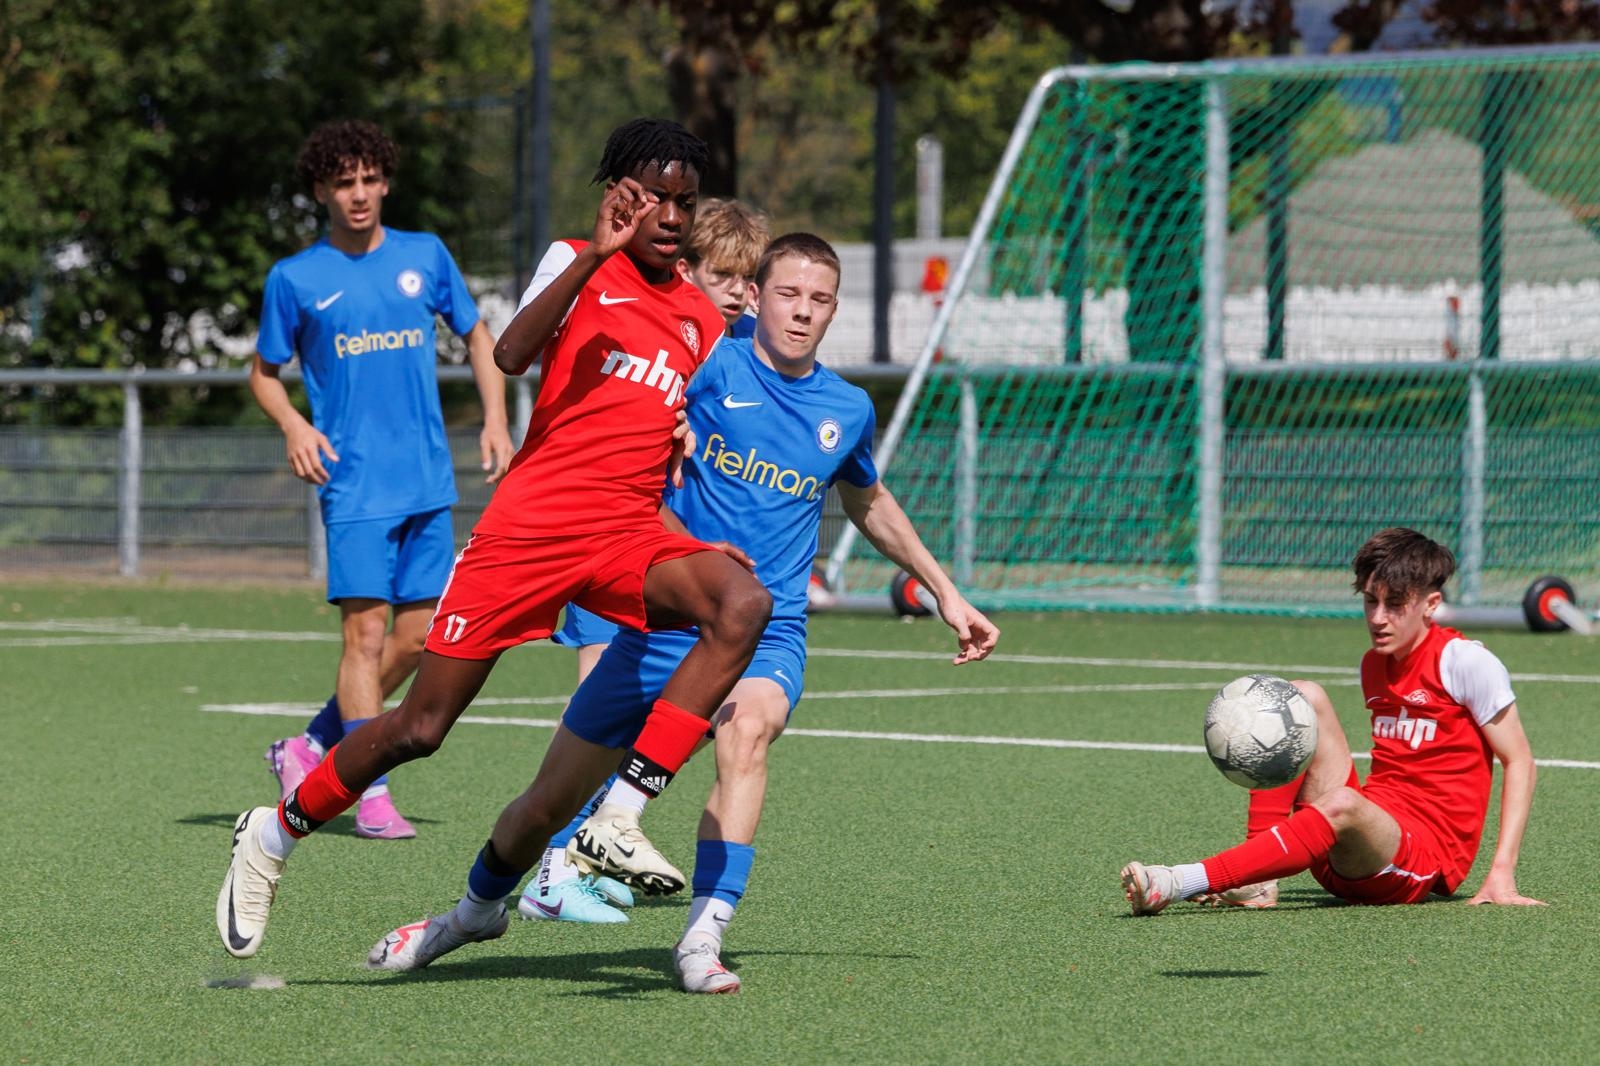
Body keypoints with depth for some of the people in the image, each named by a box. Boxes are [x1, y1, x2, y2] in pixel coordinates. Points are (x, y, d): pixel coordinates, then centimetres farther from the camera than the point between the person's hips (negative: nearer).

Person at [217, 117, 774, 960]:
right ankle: (275, 834, 25)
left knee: (743, 604, -28)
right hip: (529, 525, -4)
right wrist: (595, 256, -25)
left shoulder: (702, 321, 17)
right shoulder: (576, 266, 3)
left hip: (630, 537, 4)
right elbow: (511, 355, -17)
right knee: (420, 728, -2)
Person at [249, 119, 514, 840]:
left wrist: (494, 419, 7)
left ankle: (311, 751, 21)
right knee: (366, 632, -11)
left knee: (417, 637, 4)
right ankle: (372, 796, -7)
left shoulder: (425, 257, 7)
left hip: (429, 481, 4)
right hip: (354, 482, -4)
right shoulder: (296, 279, 1)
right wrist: (293, 425, -8)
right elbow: (263, 372, 11)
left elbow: (477, 335, 20)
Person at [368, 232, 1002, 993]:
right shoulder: (710, 366, -6)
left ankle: (702, 942, -35)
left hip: (766, 635, 1)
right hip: (661, 624, -1)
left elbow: (869, 504, 29)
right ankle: (465, 915, 36)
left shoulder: (847, 410, 9)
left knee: (747, 727, -35)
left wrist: (944, 593, 33)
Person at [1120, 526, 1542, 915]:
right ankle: (1255, 881, -18)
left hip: (1425, 862, -7)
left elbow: (1519, 761, -5)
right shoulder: (1373, 665, 14)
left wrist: (1501, 875, -13)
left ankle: (1178, 884, -50)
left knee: (1342, 805, -39)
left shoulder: (1464, 660, -7)